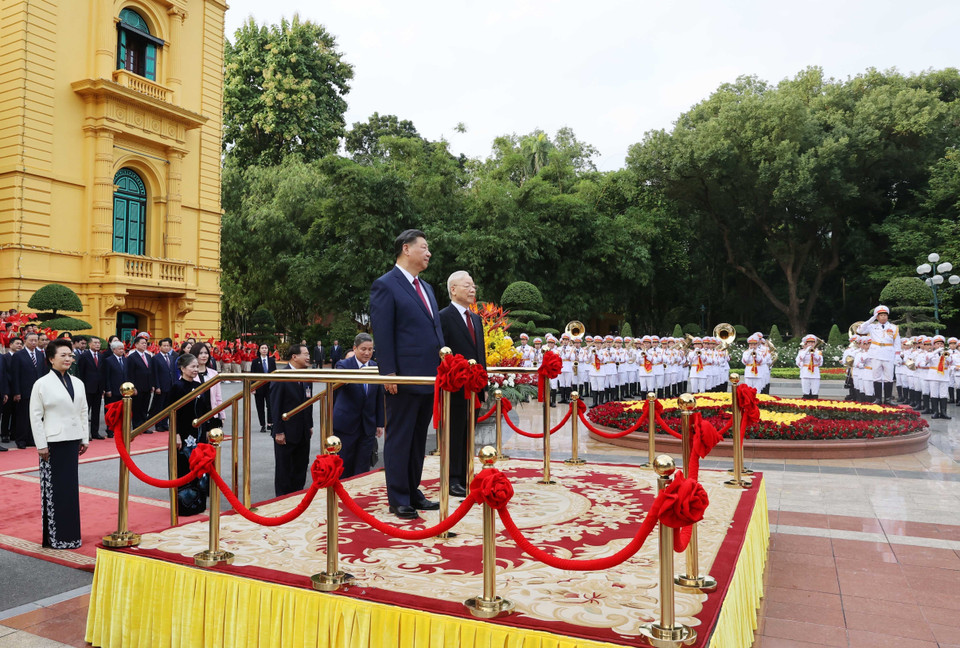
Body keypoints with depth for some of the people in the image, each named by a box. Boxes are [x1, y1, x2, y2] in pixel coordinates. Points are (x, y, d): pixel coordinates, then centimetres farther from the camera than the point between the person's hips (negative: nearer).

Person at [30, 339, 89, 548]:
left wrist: (85, 439, 11)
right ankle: (54, 535, 11)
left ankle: (69, 533, 21)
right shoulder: (42, 384, -6)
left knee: (71, 488, 10)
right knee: (53, 489, 1)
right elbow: (35, 416, -7)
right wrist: (41, 444, -10)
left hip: (72, 440, 5)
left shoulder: (77, 383, 9)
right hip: (53, 442, -5)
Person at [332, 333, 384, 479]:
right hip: (346, 425, -3)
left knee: (362, 470, 6)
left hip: (368, 426, 3)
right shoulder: (343, 365, -4)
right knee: (344, 468, 5)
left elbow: (379, 398, 12)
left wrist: (380, 423, 9)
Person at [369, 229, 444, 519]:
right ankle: (398, 500, 11)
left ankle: (413, 493, 26)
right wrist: (388, 373, -17)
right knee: (399, 439, 2)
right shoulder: (385, 285, -7)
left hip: (429, 376, 8)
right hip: (404, 378, -8)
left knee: (418, 439, 15)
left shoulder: (426, 288, 18)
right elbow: (382, 334, -12)